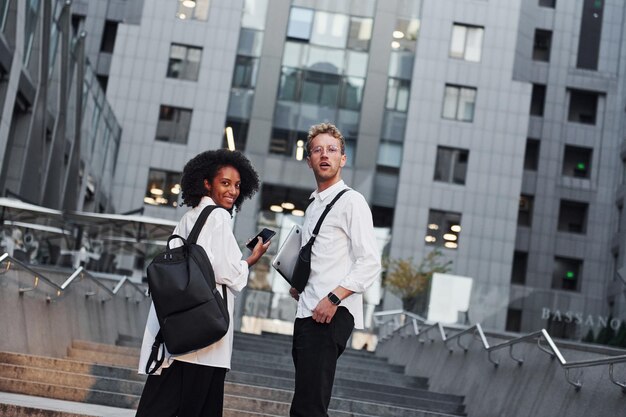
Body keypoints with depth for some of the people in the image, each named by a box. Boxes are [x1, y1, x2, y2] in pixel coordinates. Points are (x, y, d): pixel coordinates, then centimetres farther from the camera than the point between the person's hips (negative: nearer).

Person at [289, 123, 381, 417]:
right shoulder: (313, 205, 21)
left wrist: (334, 298, -20)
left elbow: (370, 263, -12)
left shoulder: (351, 201, -4)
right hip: (307, 313, 9)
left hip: (331, 315, -8)